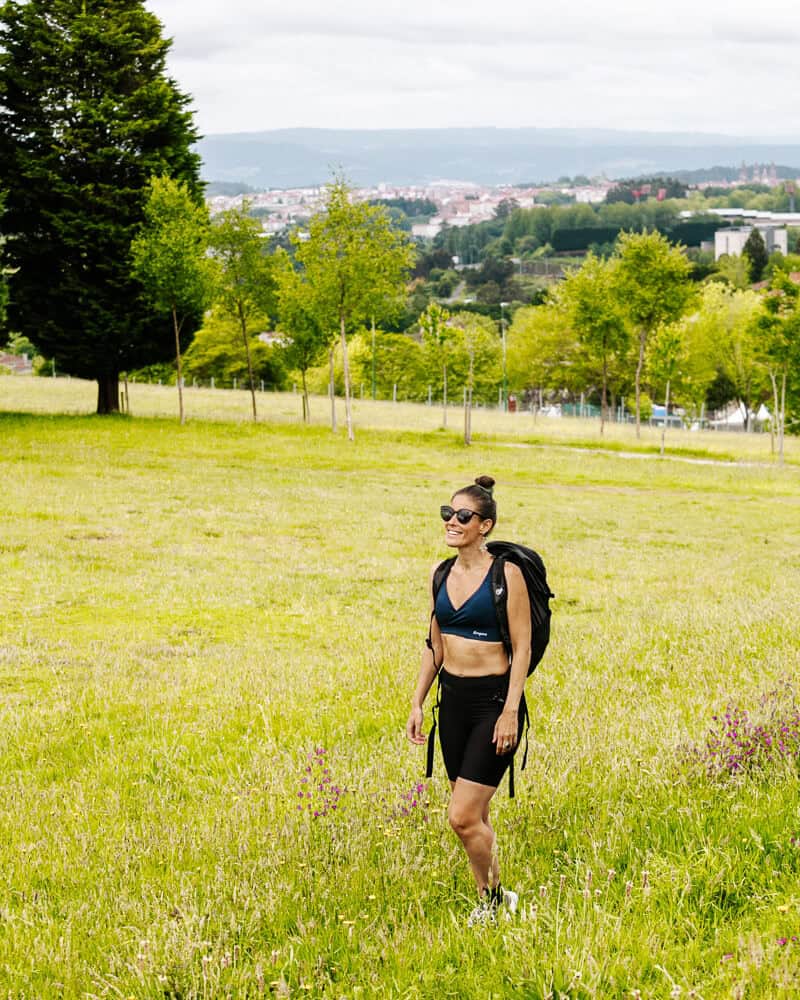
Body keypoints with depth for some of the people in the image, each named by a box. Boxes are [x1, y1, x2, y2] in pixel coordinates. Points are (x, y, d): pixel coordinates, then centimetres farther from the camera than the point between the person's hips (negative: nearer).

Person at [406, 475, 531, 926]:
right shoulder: (441, 574, 7)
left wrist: (511, 711, -17)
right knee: (475, 817, 12)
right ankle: (494, 899, 27)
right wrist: (418, 703, 11)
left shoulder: (505, 573, -11)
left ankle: (492, 898, 12)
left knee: (463, 817, -10)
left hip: (494, 700, -6)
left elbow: (522, 647, -12)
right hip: (454, 699, 6)